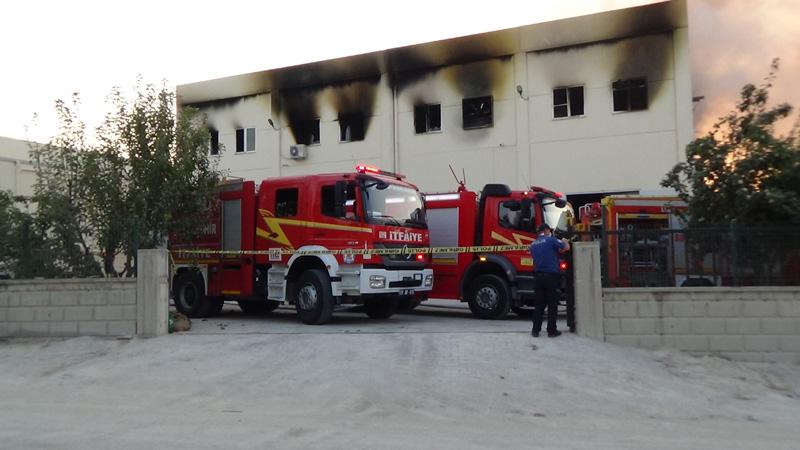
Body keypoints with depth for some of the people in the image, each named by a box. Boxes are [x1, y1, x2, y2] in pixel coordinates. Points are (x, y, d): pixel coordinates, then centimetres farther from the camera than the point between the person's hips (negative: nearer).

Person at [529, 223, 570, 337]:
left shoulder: (533, 244, 13)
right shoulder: (551, 240, -6)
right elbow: (566, 248, -3)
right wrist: (564, 241, 19)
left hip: (538, 276, 5)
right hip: (551, 276, -5)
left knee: (539, 304, 9)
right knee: (552, 304, 2)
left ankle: (535, 330, 7)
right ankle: (552, 330, 4)